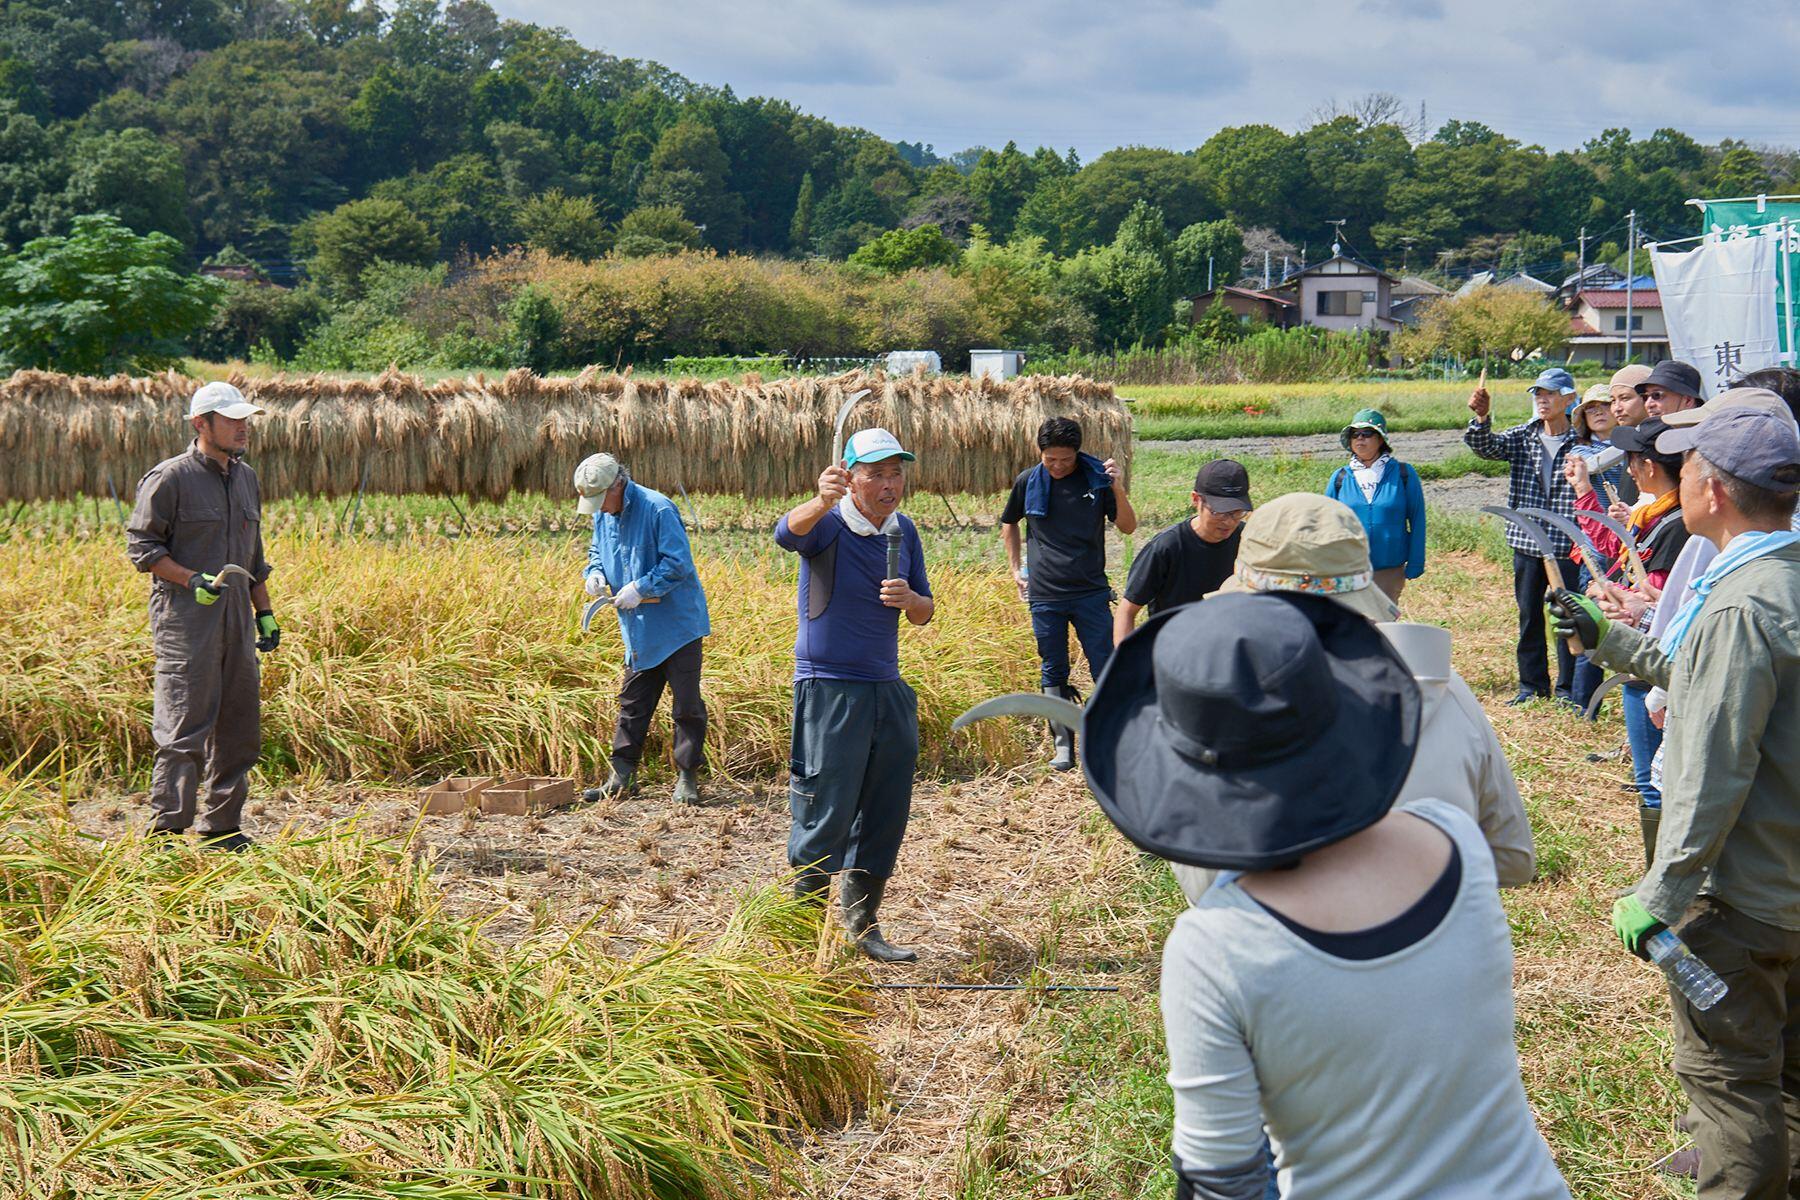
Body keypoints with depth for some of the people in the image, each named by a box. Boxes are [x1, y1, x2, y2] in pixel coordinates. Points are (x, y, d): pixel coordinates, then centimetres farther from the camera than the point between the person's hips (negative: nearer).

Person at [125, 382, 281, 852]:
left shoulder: (246, 478, 16)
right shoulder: (169, 478, -7)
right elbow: (141, 545, -7)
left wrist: (265, 614, 20)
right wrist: (194, 581, -18)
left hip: (237, 620, 7)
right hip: (186, 621, -7)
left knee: (239, 727, 8)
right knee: (185, 726, -9)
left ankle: (222, 828, 17)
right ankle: (166, 830, -3)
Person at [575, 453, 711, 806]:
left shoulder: (658, 509, -19)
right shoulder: (603, 514, 5)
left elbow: (679, 563, -20)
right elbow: (597, 550, 21)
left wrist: (641, 588, -24)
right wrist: (595, 572, -1)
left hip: (677, 624, -7)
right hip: (639, 630, 7)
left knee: (686, 703, 1)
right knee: (632, 701, 9)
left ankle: (687, 777, 9)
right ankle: (621, 775, 14)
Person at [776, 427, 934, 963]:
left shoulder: (904, 531, 9)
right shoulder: (829, 525, -10)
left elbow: (926, 613, 16)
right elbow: (788, 533, -34)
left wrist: (909, 599, -9)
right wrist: (821, 501, -56)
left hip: (888, 691, 6)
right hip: (829, 690, -6)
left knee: (885, 818, 12)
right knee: (827, 820, -4)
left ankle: (863, 925, 26)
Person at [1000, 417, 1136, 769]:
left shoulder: (1097, 478, -2)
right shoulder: (1028, 482, 2)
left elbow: (1127, 527, -2)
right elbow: (1008, 523, 19)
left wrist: (1118, 489, -17)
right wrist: (1016, 568, 14)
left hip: (1091, 592, -1)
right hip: (1045, 595, 1)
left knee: (1106, 669, -1)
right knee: (1053, 673, 6)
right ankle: (1064, 748, 14)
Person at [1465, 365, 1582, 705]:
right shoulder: (1522, 437, 5)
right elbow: (1486, 446, -10)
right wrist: (1481, 418, -28)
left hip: (1567, 546, -3)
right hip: (1527, 543, 3)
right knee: (1529, 616, 11)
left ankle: (1568, 687, 15)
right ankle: (1532, 684, 22)